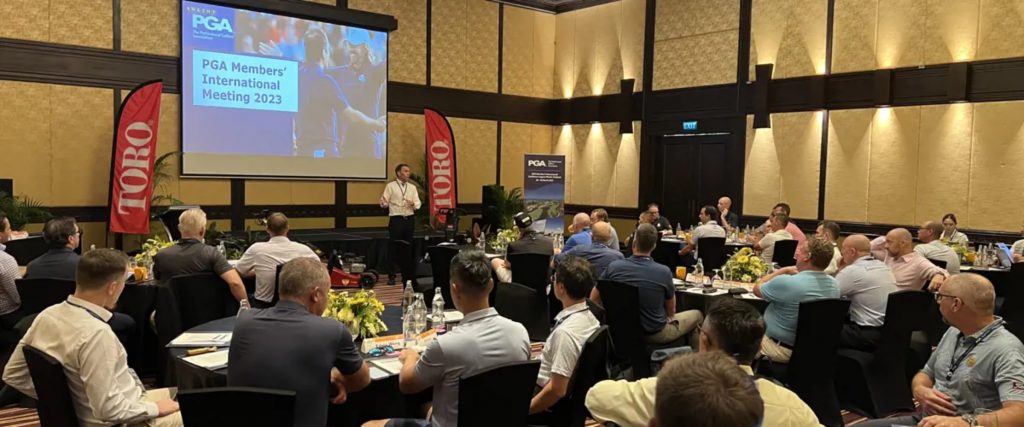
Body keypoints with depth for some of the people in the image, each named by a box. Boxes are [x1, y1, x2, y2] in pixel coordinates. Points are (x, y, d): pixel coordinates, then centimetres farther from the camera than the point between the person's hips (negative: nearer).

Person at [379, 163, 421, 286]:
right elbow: (384, 203, -6)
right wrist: (383, 203, -29)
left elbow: (418, 203, 6)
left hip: (410, 219, 4)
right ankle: (391, 276, 2)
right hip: (396, 219, -4)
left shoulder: (412, 187, 12)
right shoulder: (390, 186, 0)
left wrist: (413, 204, -16)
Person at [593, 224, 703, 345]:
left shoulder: (613, 267, -15)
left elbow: (593, 300, -2)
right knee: (696, 315, 21)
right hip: (655, 334, -4)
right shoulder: (664, 272, -20)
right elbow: (671, 311, -5)